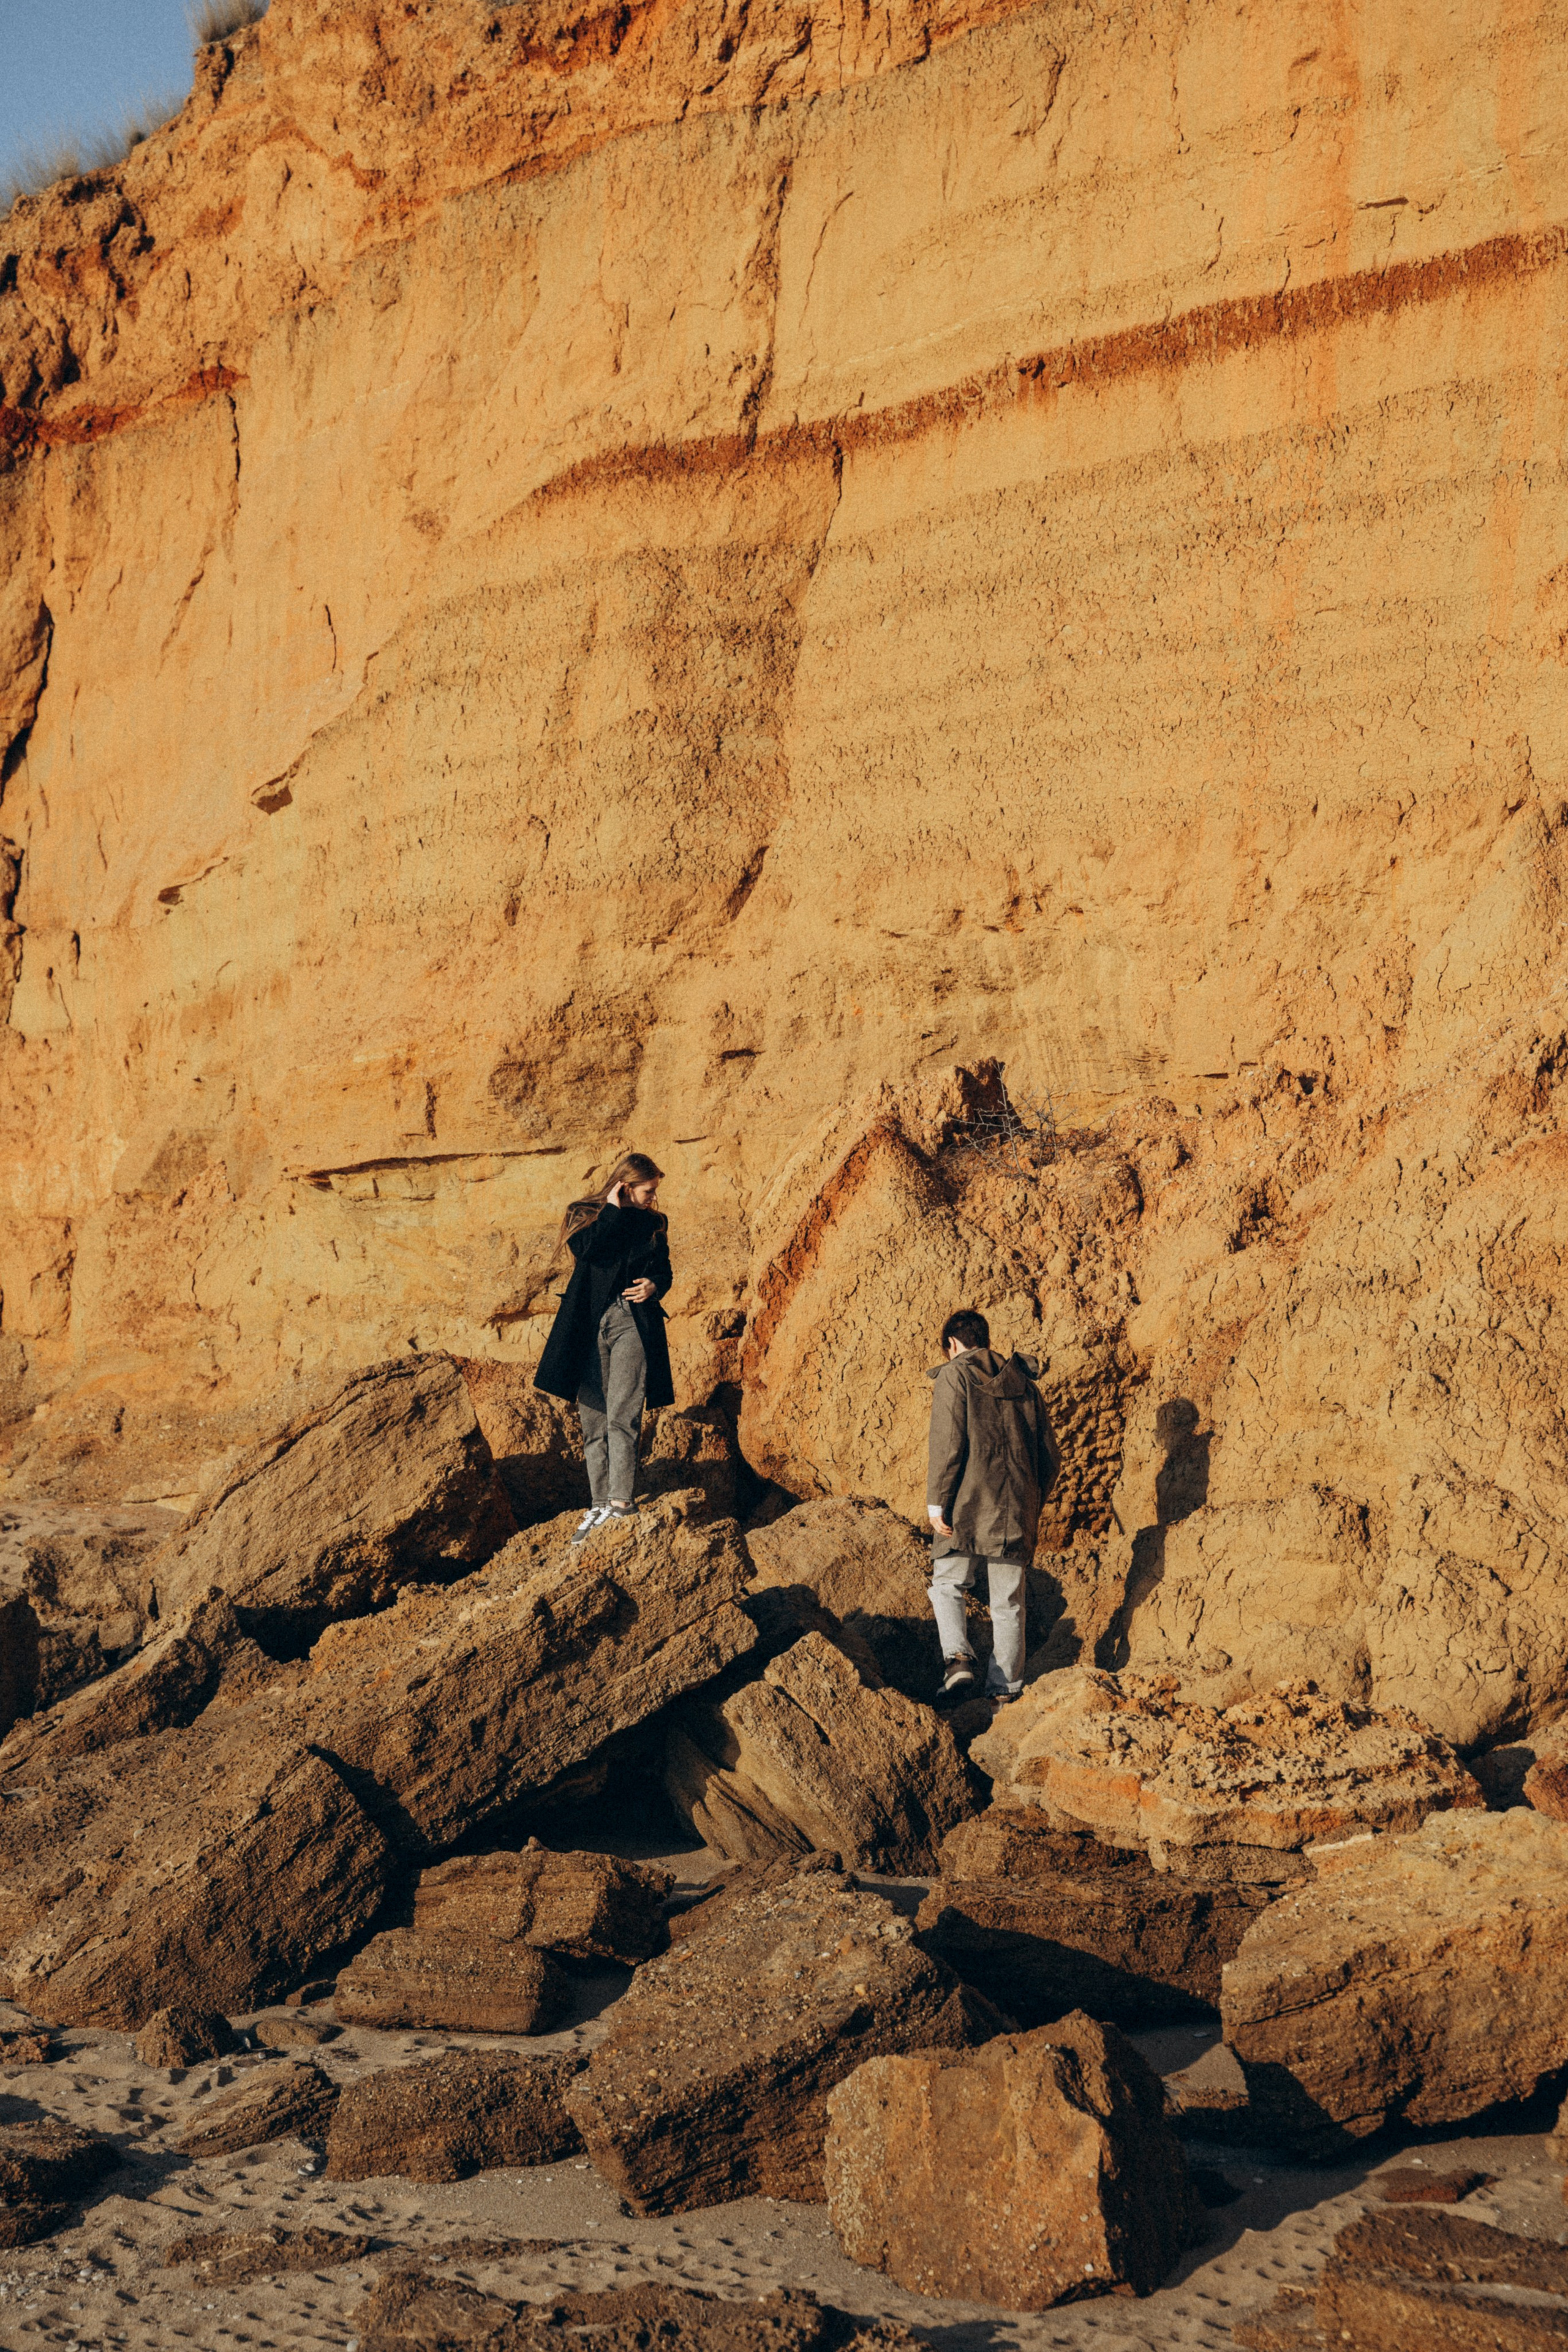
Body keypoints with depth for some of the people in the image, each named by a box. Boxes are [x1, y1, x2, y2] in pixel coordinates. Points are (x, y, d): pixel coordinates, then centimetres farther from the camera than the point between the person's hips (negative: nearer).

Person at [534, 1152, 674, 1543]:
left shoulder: (654, 1223, 15)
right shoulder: (583, 1216, 8)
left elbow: (665, 1272, 21)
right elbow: (586, 1249, -13)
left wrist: (654, 1287, -1)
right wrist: (613, 1209, -7)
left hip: (633, 1324, 0)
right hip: (590, 1326, 0)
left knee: (621, 1416, -15)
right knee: (594, 1421, 1)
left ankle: (620, 1503, -23)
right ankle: (599, 1505, 5)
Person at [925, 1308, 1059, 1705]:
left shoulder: (956, 1376, -2)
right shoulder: (1024, 1383, 15)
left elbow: (949, 1444, -12)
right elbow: (1050, 1457, 15)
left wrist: (936, 1501, -9)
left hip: (967, 1507, -4)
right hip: (1015, 1510, 5)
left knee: (947, 1585, 9)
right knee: (1008, 1602, 10)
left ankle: (957, 1657, -13)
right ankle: (1005, 1690, 9)